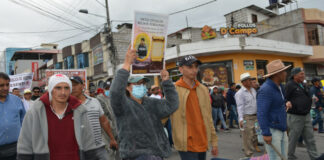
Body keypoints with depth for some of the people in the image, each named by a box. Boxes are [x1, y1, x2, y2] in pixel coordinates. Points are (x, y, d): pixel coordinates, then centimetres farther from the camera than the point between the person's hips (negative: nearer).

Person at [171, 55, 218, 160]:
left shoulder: (203, 89, 8)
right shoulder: (174, 90, -8)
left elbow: (208, 117, 12)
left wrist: (214, 141, 12)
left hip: (203, 143, 6)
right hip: (186, 144, -5)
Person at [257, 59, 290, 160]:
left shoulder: (279, 86, 10)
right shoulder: (266, 89, -19)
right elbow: (261, 113, -23)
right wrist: (266, 133, -24)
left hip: (282, 129, 9)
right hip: (272, 130, -9)